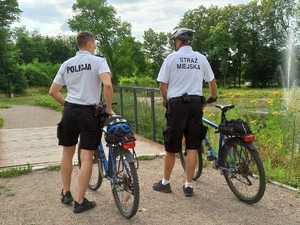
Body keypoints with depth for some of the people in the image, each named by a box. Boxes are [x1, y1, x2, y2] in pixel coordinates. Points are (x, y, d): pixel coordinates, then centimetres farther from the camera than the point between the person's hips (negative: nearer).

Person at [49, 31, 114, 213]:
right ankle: (80, 201, 6)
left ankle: (66, 194, 31)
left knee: (67, 153, 19)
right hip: (89, 113, -5)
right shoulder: (98, 61, -5)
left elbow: (53, 91, 9)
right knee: (87, 158, 1)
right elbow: (107, 84, -21)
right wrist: (109, 109, -11)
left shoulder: (67, 64, 10)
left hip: (70, 111, 5)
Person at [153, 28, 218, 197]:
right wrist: (213, 97, 34)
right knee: (192, 147, 6)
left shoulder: (172, 57, -1)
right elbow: (212, 81, 16)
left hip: (177, 103, -2)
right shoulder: (201, 58, 8)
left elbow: (162, 85, -3)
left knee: (171, 147, 7)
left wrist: (167, 102, 12)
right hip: (196, 103, 3)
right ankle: (189, 185, 11)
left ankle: (165, 183, 20)